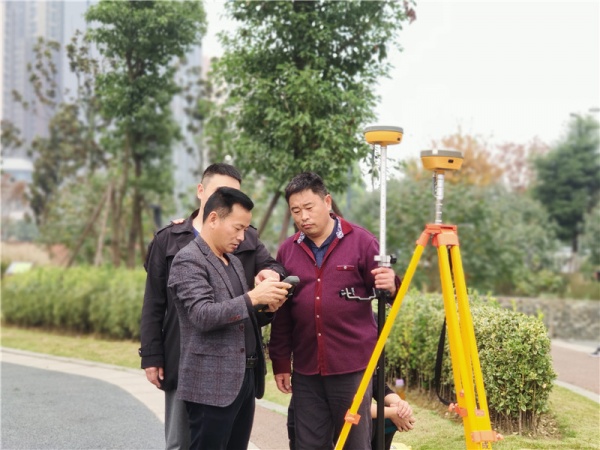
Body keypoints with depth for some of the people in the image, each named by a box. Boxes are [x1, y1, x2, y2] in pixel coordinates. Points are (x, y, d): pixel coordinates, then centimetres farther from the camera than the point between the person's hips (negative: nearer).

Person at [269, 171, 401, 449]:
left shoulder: (361, 241, -2)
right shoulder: (287, 250, 7)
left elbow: (384, 288, -2)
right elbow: (282, 314, 11)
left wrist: (391, 287, -25)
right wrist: (280, 363, 10)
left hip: (353, 366, -3)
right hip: (306, 369, 3)